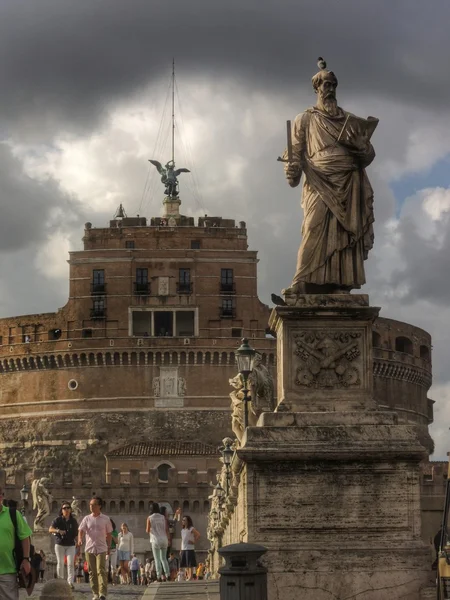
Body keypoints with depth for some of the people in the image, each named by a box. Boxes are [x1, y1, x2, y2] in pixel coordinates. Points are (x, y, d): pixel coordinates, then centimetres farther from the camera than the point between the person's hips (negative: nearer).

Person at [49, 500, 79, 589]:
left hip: (71, 545, 1)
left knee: (71, 563, -11)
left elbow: (76, 534, 11)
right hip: (59, 544, -1)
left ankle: (70, 582, -17)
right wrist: (58, 531, -30)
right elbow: (50, 529, -11)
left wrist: (78, 545, 5)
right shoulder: (58, 520, 0)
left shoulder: (73, 521, 7)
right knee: (60, 563, 3)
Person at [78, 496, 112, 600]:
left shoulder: (105, 519, 3)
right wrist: (80, 539, -25)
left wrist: (109, 546, 10)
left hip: (101, 549, -2)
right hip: (89, 548, 2)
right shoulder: (87, 519, 5)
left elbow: (108, 534, 10)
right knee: (92, 572, 5)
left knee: (101, 570, -14)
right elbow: (81, 530, -5)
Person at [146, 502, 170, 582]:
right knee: (164, 558, 15)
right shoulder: (163, 517, 4)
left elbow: (148, 530, -5)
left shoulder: (149, 518, -5)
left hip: (155, 540, -3)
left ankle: (159, 576, -6)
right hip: (164, 540, 3)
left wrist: (147, 529, 18)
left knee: (157, 559, 0)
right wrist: (168, 539, 14)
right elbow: (167, 529, 5)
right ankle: (167, 574, 9)